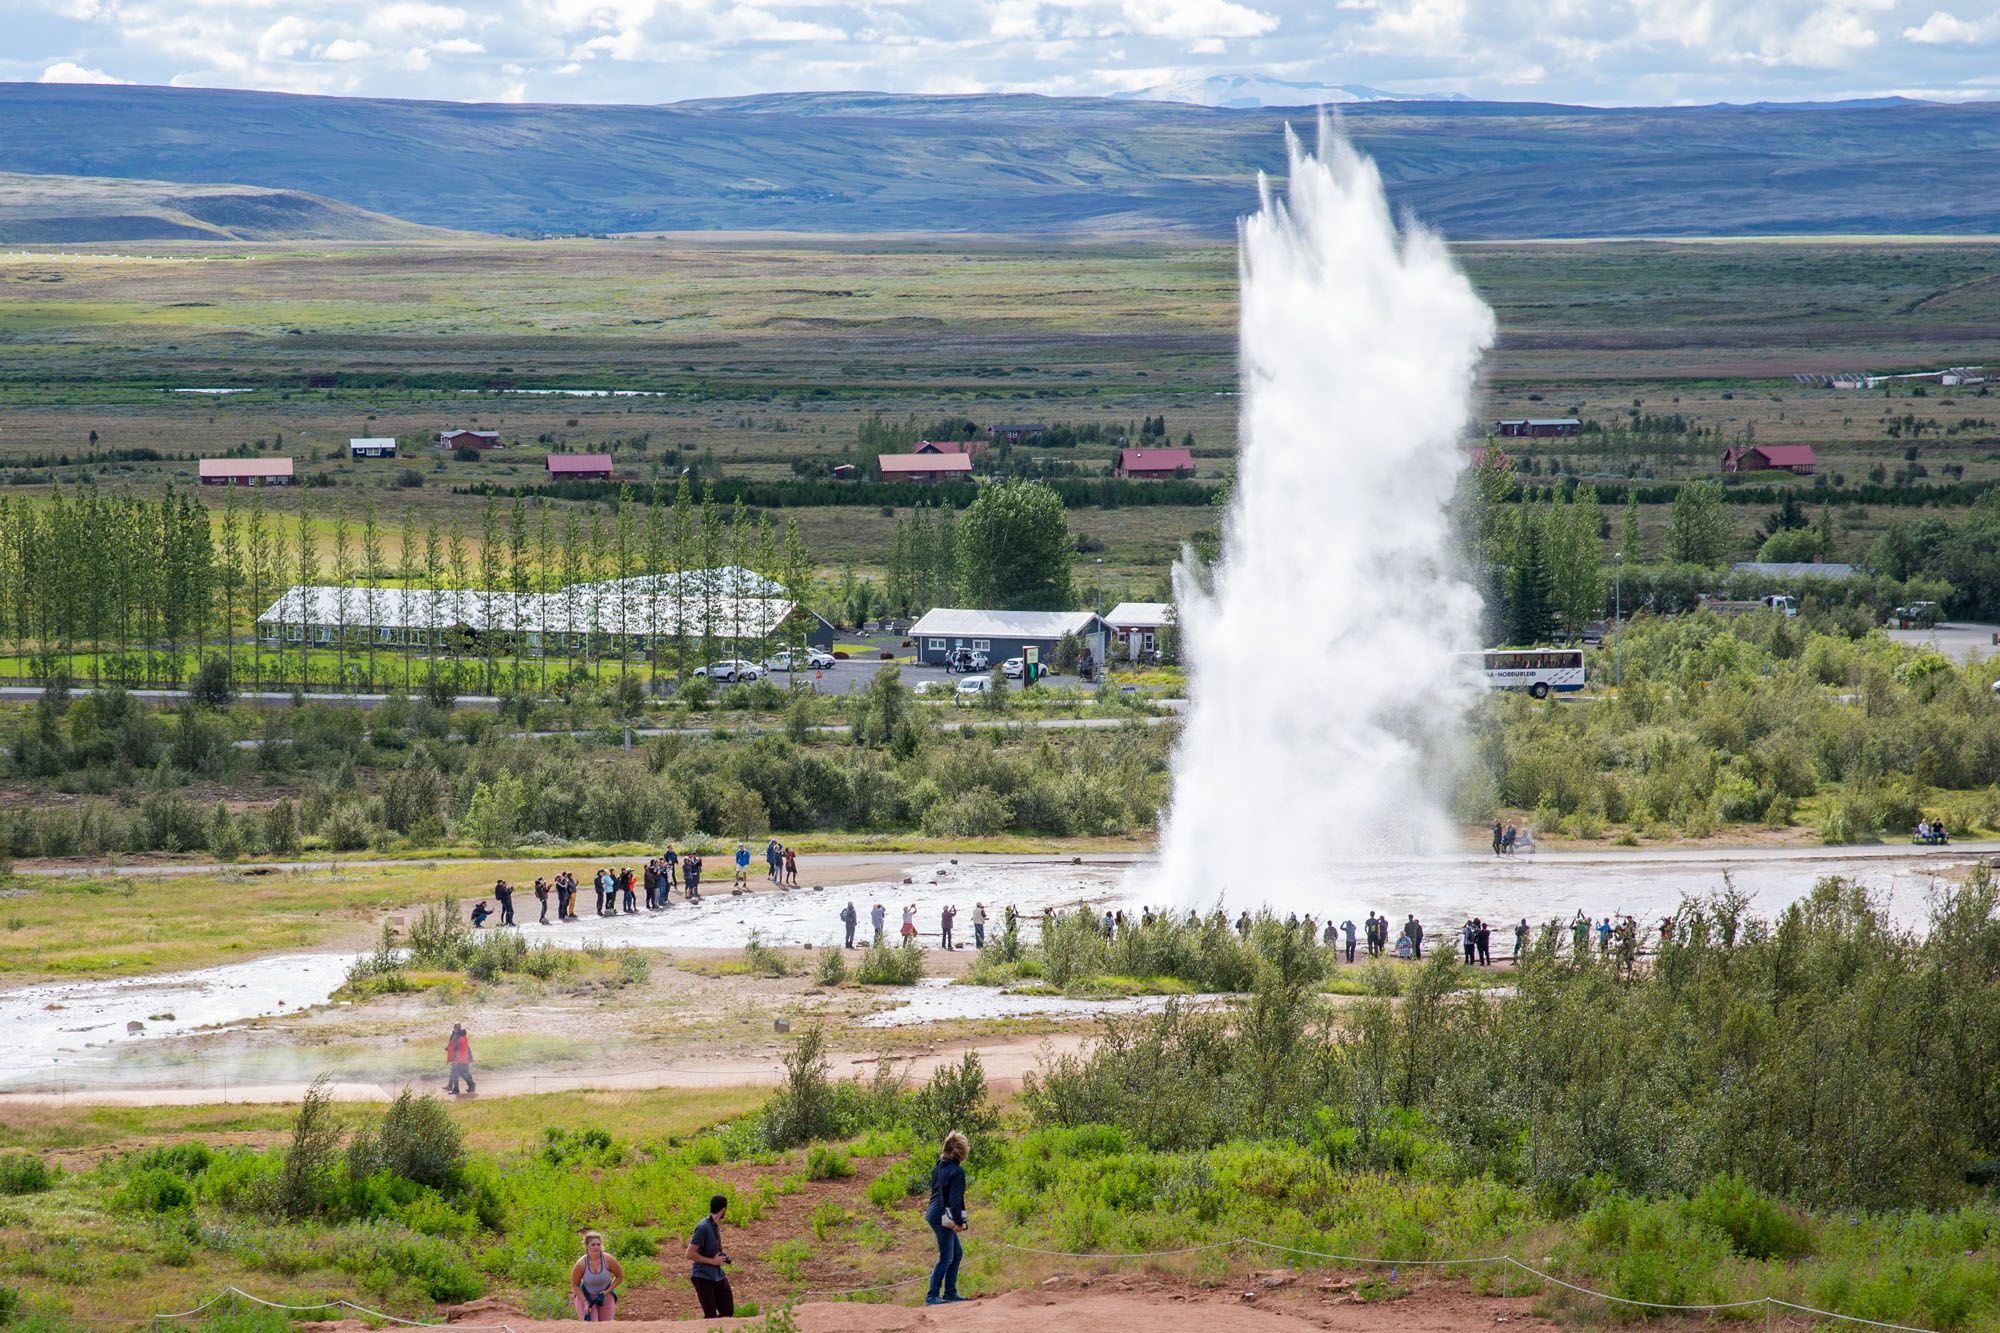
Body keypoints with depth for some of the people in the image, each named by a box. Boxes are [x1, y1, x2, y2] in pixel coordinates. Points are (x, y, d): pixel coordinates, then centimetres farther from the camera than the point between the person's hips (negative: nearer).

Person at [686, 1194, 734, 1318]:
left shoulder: (716, 1226, 9)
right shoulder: (703, 1227, -18)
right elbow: (690, 1254, -20)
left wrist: (721, 1256, 7)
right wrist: (712, 1261, -18)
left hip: (717, 1276, 9)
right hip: (703, 1277, -9)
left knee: (727, 1312, 9)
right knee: (711, 1316, -7)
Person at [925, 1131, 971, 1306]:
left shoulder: (938, 1167, 10)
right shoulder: (957, 1171, -16)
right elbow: (955, 1199, -20)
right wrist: (959, 1222, -17)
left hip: (935, 1212, 9)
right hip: (944, 1217, -9)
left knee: (957, 1253, 17)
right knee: (946, 1258, -2)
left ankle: (950, 1293, 20)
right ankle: (932, 1296, 0)